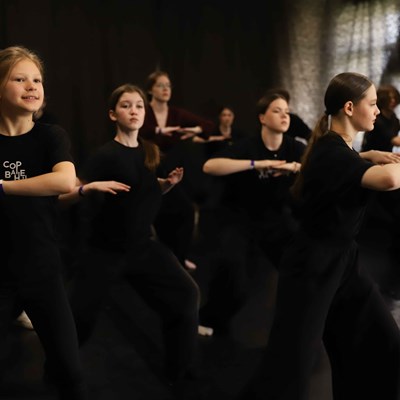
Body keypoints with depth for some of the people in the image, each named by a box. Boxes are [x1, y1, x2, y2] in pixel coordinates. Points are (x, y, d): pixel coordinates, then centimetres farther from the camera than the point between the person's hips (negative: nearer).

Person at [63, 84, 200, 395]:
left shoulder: (150, 152, 3)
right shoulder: (105, 155, -15)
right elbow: (63, 197, -16)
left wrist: (169, 182, 0)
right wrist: (89, 187, -35)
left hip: (143, 245, 5)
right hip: (104, 250, -5)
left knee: (186, 294, -3)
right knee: (77, 319, 0)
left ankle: (181, 373, 17)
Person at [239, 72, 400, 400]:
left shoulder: (337, 146, 5)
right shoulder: (331, 153, -23)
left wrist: (371, 156, 10)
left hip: (343, 260, 9)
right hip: (312, 266, -9)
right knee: (291, 367, -1)